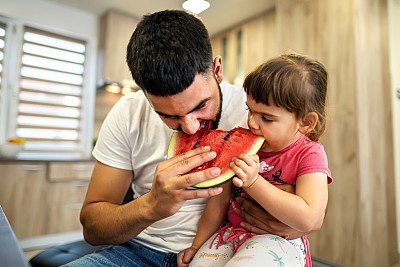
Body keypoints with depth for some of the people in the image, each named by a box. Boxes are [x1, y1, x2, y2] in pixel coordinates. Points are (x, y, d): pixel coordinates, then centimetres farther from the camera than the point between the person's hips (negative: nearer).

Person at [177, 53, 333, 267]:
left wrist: (254, 182, -29)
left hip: (278, 240, -4)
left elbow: (309, 220, -23)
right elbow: (220, 200, 6)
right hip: (231, 232, 4)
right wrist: (197, 246, 9)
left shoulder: (309, 154, -11)